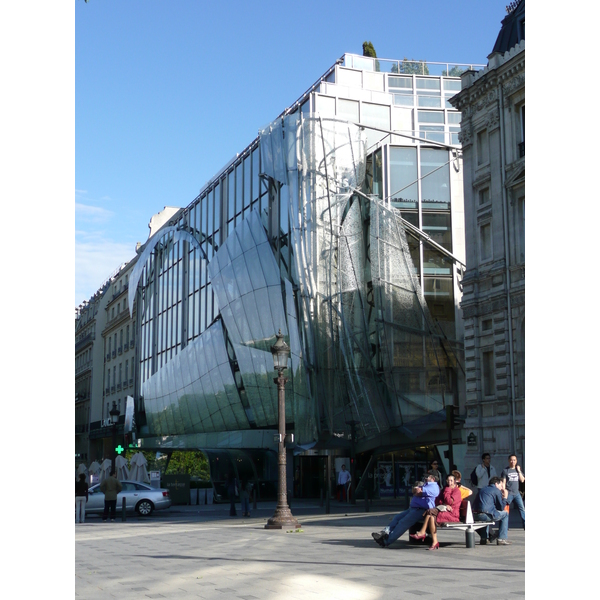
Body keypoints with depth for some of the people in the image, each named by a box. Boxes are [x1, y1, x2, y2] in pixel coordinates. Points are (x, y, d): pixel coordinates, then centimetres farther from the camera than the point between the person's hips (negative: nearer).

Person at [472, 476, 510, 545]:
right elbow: (501, 508, 6)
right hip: (485, 515, -7)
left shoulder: (483, 489, 26)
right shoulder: (497, 491, 4)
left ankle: (484, 538, 35)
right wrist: (505, 497, 21)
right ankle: (501, 539, 10)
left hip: (475, 516, 7)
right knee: (505, 514, 16)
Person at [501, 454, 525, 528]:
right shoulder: (505, 471, -1)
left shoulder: (518, 470, 12)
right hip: (508, 493, -4)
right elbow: (503, 483, -3)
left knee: (522, 508, -3)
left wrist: (519, 471, -2)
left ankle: (525, 525, -1)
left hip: (516, 493, 4)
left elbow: (522, 480, 5)